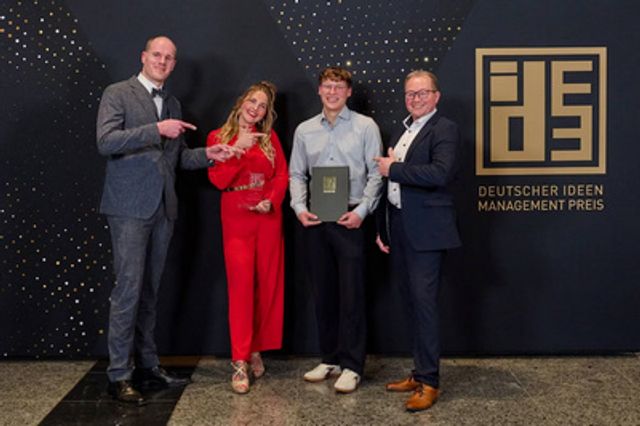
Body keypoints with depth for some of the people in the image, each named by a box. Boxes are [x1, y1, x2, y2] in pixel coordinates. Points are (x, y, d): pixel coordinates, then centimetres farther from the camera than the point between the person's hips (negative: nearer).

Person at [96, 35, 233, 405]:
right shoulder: (118, 94, -2)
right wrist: (156, 129, -22)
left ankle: (147, 364, 20)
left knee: (150, 291, 12)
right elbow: (106, 142, -16)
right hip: (130, 207, -6)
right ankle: (119, 374, 1)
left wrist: (208, 154, 1)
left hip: (163, 208, 6)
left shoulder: (173, 105, 17)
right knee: (128, 290, -7)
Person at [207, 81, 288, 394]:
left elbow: (282, 174, 6)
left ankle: (256, 350, 20)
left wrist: (272, 200, -12)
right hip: (236, 218, -3)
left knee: (267, 285, 5)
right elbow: (218, 180, -6)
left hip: (268, 217, 3)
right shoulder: (218, 137, 4)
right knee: (241, 285, -10)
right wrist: (238, 149, -15)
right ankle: (240, 362, -7)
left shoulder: (269, 138, 10)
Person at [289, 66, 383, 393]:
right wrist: (300, 208, -3)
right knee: (322, 292, 10)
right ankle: (330, 358, 23)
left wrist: (362, 211, -13)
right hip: (315, 220, 4)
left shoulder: (366, 127, 1)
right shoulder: (304, 130, 11)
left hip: (349, 218, -4)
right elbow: (296, 174, 12)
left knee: (351, 294, -2)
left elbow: (376, 174, -2)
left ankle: (351, 366, 6)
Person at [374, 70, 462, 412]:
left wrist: (394, 168, -16)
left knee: (423, 302, -6)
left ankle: (429, 382, 3)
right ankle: (420, 373, 24)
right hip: (398, 228, 8)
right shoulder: (402, 130, 17)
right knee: (410, 302, 13)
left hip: (425, 230, -8)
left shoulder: (444, 130, -7)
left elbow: (440, 174, -24)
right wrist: (383, 227, 17)